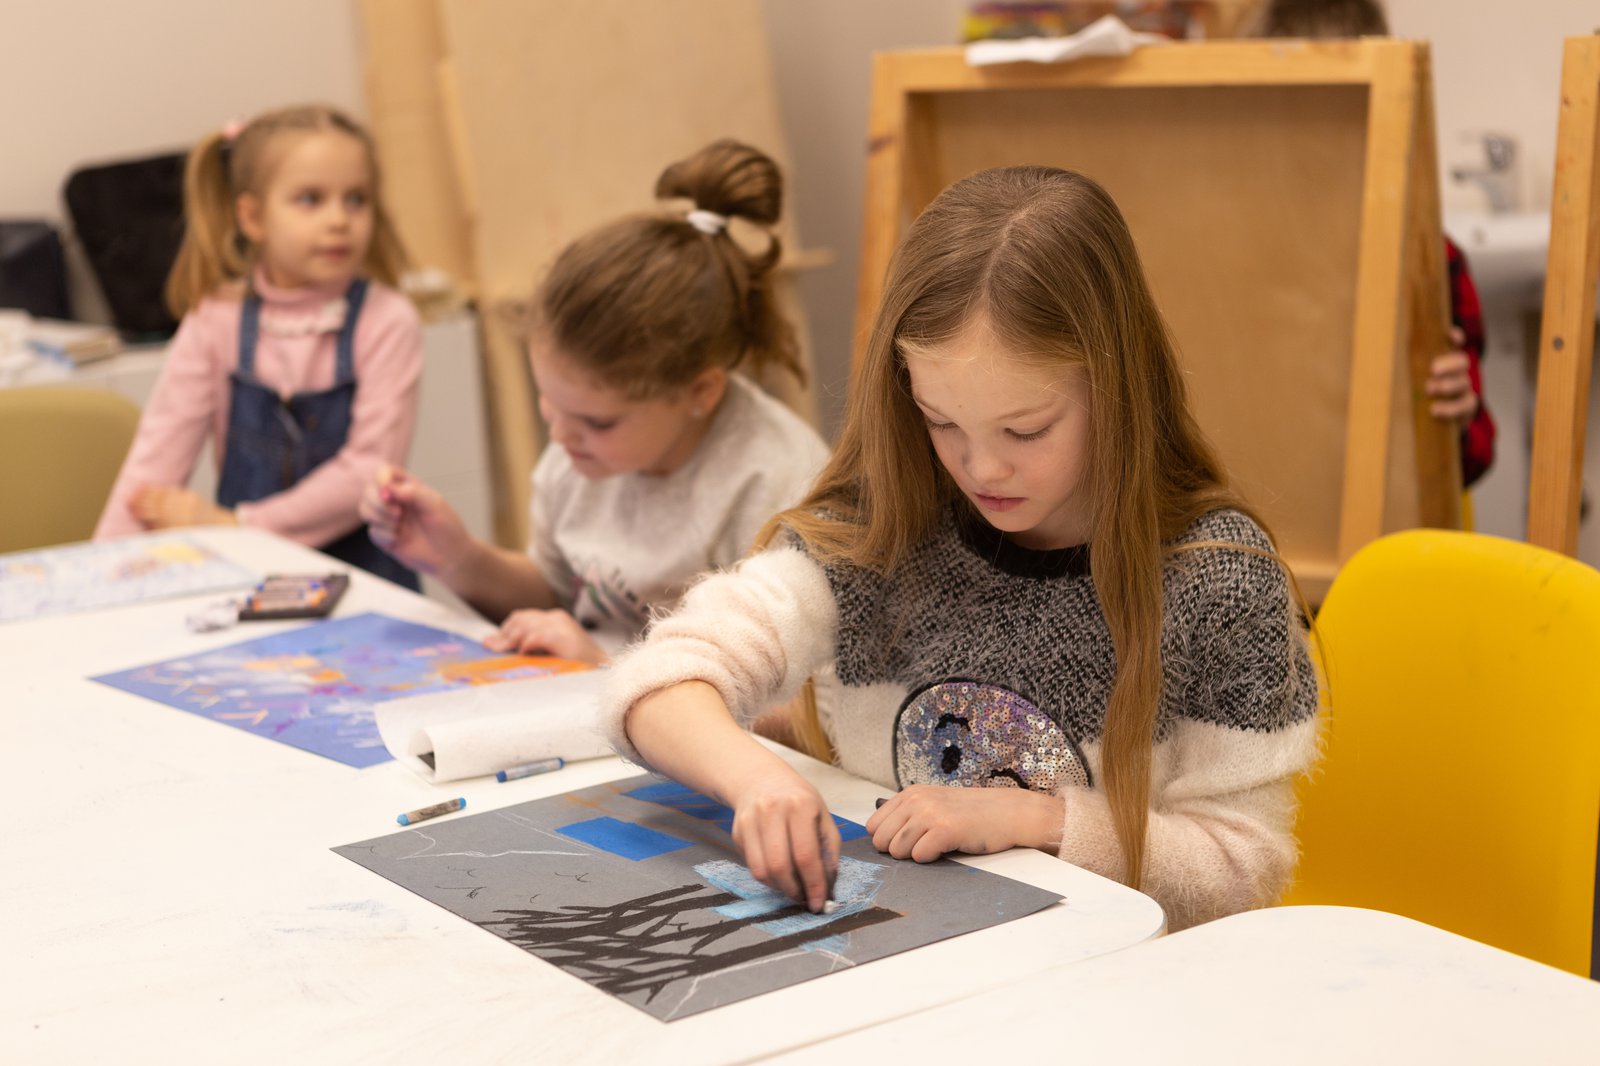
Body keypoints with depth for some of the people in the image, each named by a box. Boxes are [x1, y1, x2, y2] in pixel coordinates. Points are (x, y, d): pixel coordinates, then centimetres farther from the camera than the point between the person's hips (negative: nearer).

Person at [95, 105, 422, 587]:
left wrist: (237, 526, -16)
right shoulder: (216, 321, 2)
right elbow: (159, 451, -4)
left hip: (359, 571, -2)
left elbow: (368, 470, -11)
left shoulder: (387, 322, -6)